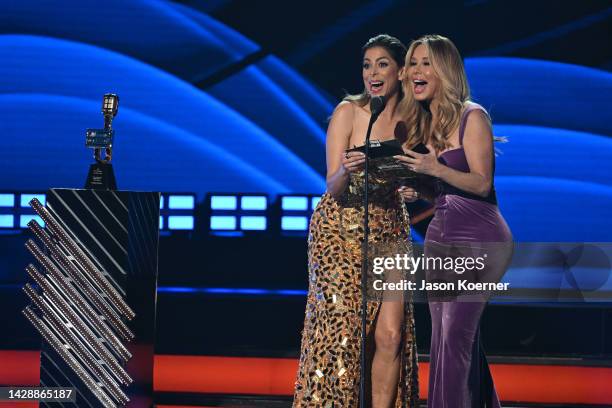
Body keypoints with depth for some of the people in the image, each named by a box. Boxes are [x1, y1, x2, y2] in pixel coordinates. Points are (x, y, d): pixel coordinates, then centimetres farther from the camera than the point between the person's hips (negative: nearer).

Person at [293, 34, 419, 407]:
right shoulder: (348, 112, -9)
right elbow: (333, 187, -13)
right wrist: (348, 171, -34)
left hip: (390, 233, 3)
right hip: (341, 232, -3)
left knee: (391, 335, -6)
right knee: (342, 330, -8)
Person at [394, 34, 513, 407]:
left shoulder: (472, 117, -9)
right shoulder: (421, 122, 12)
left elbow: (481, 183, -14)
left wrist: (436, 168, -27)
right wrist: (416, 193, 1)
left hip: (479, 239, -8)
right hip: (440, 237, 8)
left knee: (456, 336, -13)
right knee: (446, 337, 6)